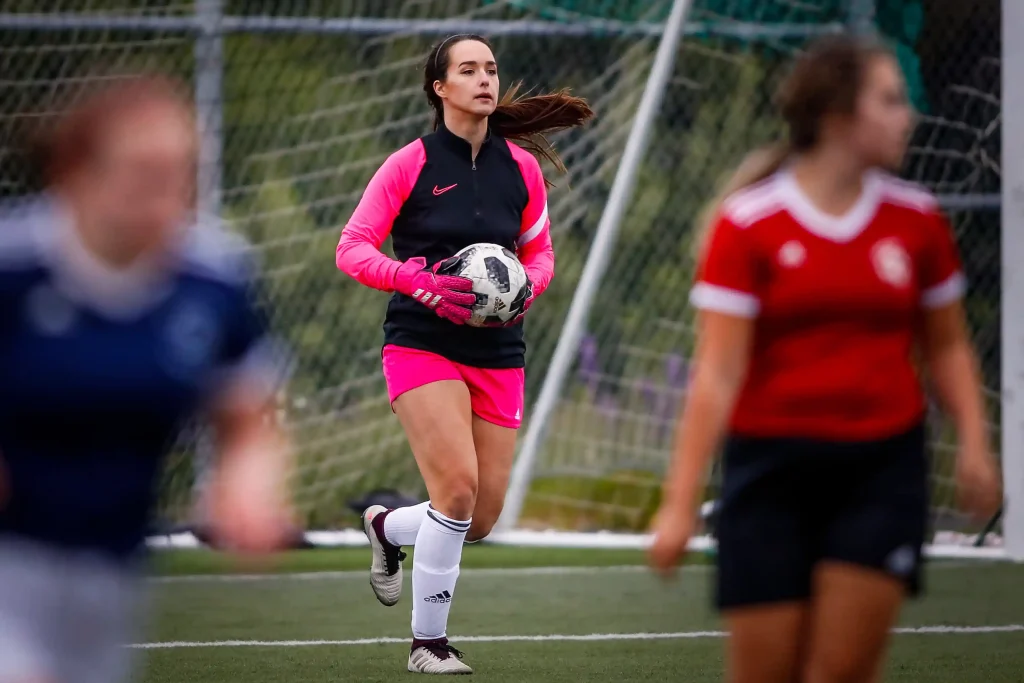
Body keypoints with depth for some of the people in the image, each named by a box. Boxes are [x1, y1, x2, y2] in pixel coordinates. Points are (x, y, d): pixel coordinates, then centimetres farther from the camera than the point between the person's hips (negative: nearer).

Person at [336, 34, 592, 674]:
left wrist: (527, 287, -7)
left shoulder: (522, 166, 6)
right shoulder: (411, 164, -5)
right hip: (422, 346, -4)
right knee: (459, 487, -19)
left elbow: (540, 252, 16)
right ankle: (428, 643, -3)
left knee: (483, 518, 2)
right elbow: (353, 249, -6)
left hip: (498, 352, 4)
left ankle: (387, 527, 36)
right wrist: (420, 281, -22)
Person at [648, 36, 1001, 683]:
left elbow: (947, 346, 16)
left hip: (883, 466, 2)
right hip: (772, 466, -2)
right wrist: (680, 503, -13)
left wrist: (974, 443, 1)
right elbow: (718, 374, -9)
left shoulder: (918, 219, 5)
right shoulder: (748, 223, -6)